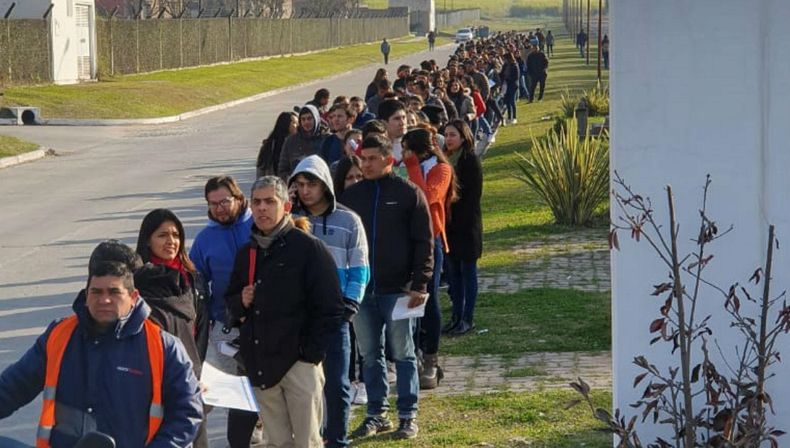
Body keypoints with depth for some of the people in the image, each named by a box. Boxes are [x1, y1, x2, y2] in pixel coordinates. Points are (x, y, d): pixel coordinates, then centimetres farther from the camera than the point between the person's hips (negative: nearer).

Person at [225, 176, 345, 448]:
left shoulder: (308, 247, -4)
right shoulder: (246, 253, 14)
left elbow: (330, 308, -6)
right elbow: (231, 301, 24)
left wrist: (312, 352, -12)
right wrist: (241, 302, 1)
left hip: (299, 362, -6)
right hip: (259, 363, 6)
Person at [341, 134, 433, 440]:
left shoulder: (409, 193, -3)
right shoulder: (351, 196, 8)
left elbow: (424, 242, -4)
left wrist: (419, 285, -10)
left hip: (397, 289, -4)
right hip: (361, 289, 4)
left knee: (403, 354, 4)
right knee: (370, 355, 10)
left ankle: (408, 416, 11)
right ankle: (376, 414, 18)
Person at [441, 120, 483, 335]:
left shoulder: (471, 161, -10)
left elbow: (473, 196, -13)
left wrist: (459, 222, -18)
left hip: (466, 225, -6)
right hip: (448, 224, 6)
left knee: (467, 269, 2)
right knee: (453, 270, 10)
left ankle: (468, 318, 7)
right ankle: (457, 316, 17)